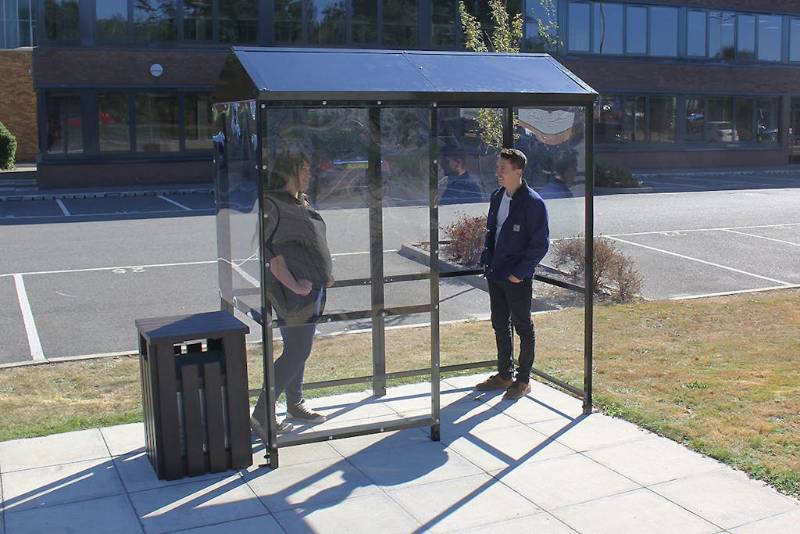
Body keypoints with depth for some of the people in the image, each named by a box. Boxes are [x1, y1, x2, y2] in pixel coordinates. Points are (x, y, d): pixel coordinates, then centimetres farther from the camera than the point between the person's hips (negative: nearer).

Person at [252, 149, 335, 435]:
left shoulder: (302, 203, 15)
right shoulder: (272, 205, -15)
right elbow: (267, 249, -23)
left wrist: (324, 275, 14)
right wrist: (293, 285, -23)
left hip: (313, 289, 9)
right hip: (294, 294, -9)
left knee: (299, 350, 17)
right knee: (296, 353, -8)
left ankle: (295, 406, 31)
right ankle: (260, 415, -1)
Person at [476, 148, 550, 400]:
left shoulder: (533, 203, -16)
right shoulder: (497, 197, 6)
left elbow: (540, 243, -15)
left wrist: (520, 272, -16)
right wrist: (487, 259, 8)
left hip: (517, 278, -7)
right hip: (495, 274, 7)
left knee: (523, 327, 6)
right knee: (500, 324, 16)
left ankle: (523, 380, 19)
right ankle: (504, 374, 31)